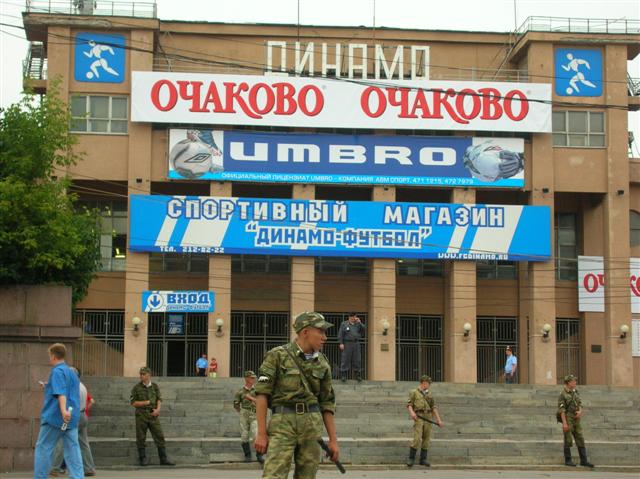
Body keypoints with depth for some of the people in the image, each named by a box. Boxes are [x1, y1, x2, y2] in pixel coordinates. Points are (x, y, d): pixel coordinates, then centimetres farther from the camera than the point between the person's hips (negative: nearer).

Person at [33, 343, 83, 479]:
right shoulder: (71, 372, 18)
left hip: (55, 417, -7)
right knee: (73, 450, 2)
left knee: (43, 448, 4)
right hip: (72, 418, 7)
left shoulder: (57, 371, -9)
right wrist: (48, 387, 40)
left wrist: (63, 410, -37)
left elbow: (61, 393, -24)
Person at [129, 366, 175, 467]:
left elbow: (159, 399, 7)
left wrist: (158, 409, -11)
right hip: (141, 415, -2)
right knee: (141, 438, 1)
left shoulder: (155, 386, 10)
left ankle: (163, 459, 1)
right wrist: (146, 402, -7)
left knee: (159, 436, -2)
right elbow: (133, 402, -1)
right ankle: (142, 459, 11)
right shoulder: (136, 388, 2)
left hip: (153, 415, 2)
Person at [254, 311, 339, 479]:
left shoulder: (322, 363, 11)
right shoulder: (277, 356, -3)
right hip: (283, 422, -5)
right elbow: (262, 394, -6)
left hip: (312, 424, 5)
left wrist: (333, 439, 11)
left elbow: (327, 403, 15)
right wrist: (261, 433, -12)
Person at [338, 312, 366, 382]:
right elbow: (340, 334, 0)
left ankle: (358, 376, 7)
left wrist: (360, 323, -4)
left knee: (357, 360, 2)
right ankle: (343, 375, -2)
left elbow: (363, 330, 3)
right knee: (345, 360, -4)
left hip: (356, 344, 3)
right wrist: (341, 343, -9)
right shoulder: (344, 324, 5)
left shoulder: (357, 324, 14)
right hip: (347, 344, -3)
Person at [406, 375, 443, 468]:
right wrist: (412, 412, -25)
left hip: (428, 418, 5)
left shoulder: (429, 394, 16)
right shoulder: (414, 393, 4)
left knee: (426, 439, 2)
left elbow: (434, 408, 13)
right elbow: (409, 405, -4)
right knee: (417, 439, -16)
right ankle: (411, 459, -6)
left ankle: (423, 459, 9)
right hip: (418, 417, -5)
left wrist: (439, 420, 6)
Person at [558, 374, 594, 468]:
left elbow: (580, 404, 14)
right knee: (568, 441, -2)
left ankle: (583, 461, 6)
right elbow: (561, 409, -16)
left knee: (580, 440, 4)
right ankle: (568, 460, 7)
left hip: (577, 420, 7)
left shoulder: (575, 392, 11)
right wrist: (564, 423, -21)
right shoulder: (562, 394, -11)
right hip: (567, 419, -7)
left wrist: (580, 411, -8)